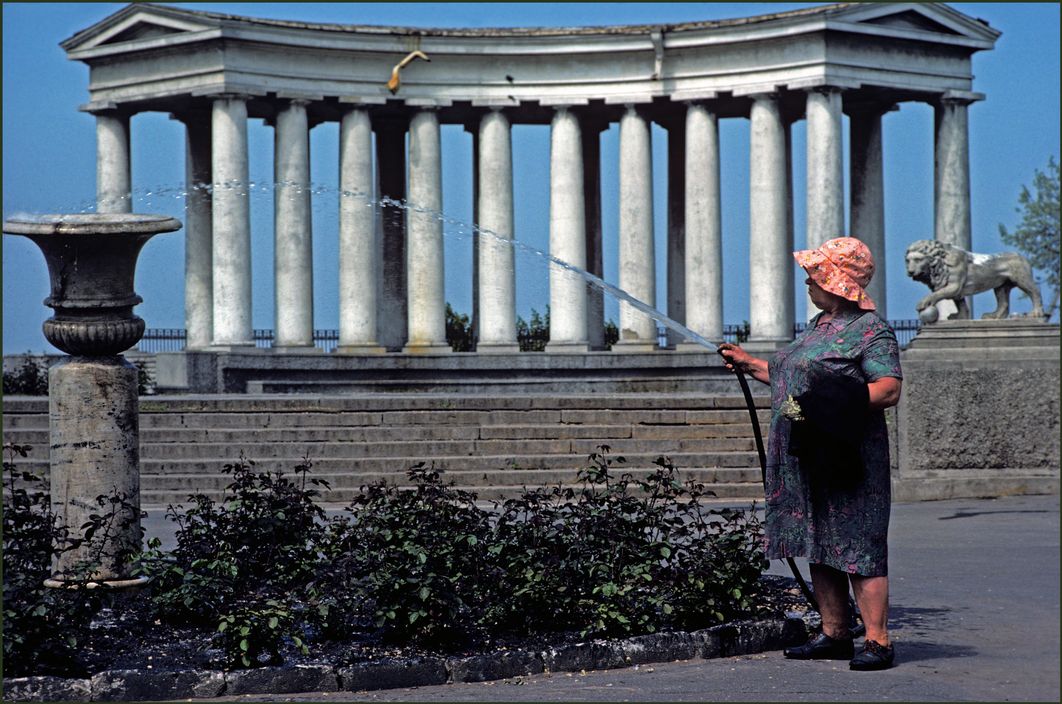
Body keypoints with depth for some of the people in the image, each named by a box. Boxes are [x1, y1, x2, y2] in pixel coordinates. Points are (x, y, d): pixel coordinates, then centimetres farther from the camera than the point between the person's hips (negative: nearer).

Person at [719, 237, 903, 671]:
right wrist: (751, 365, 29)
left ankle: (877, 641, -9)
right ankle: (834, 635, 20)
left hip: (847, 461, -9)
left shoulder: (870, 330, -10)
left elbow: (889, 390, -19)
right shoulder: (819, 326, 18)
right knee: (820, 549, 12)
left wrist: (836, 405, -28)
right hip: (808, 457, 9)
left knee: (858, 548, -10)